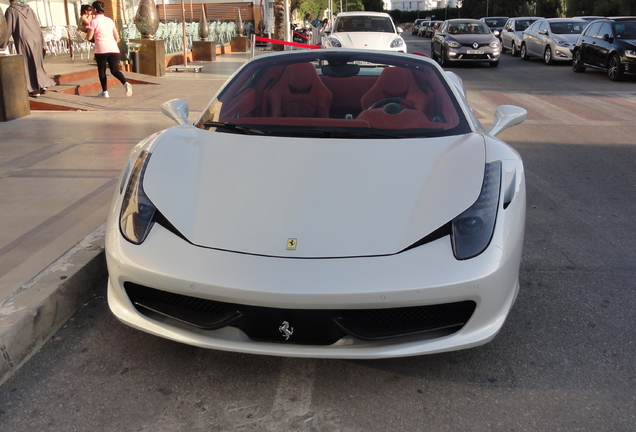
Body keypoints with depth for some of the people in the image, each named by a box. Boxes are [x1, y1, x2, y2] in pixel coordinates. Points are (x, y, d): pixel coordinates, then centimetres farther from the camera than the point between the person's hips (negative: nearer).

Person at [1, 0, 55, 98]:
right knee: (37, 63, 17)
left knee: (28, 65, 2)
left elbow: (8, 28, -6)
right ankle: (43, 85, 13)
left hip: (23, 41, -5)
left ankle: (35, 90, 2)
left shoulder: (10, 10, -3)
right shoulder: (28, 8, 11)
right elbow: (37, 25, 11)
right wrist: (42, 42, 14)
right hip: (36, 40, 5)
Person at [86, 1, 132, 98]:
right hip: (113, 49, 4)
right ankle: (125, 83, -22)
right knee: (115, 70, 5)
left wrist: (89, 29, 15)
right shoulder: (109, 20, 14)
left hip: (101, 50, -4)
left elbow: (89, 37, -4)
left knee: (101, 71, 11)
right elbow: (117, 37, 15)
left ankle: (105, 92, 12)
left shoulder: (94, 21, -2)